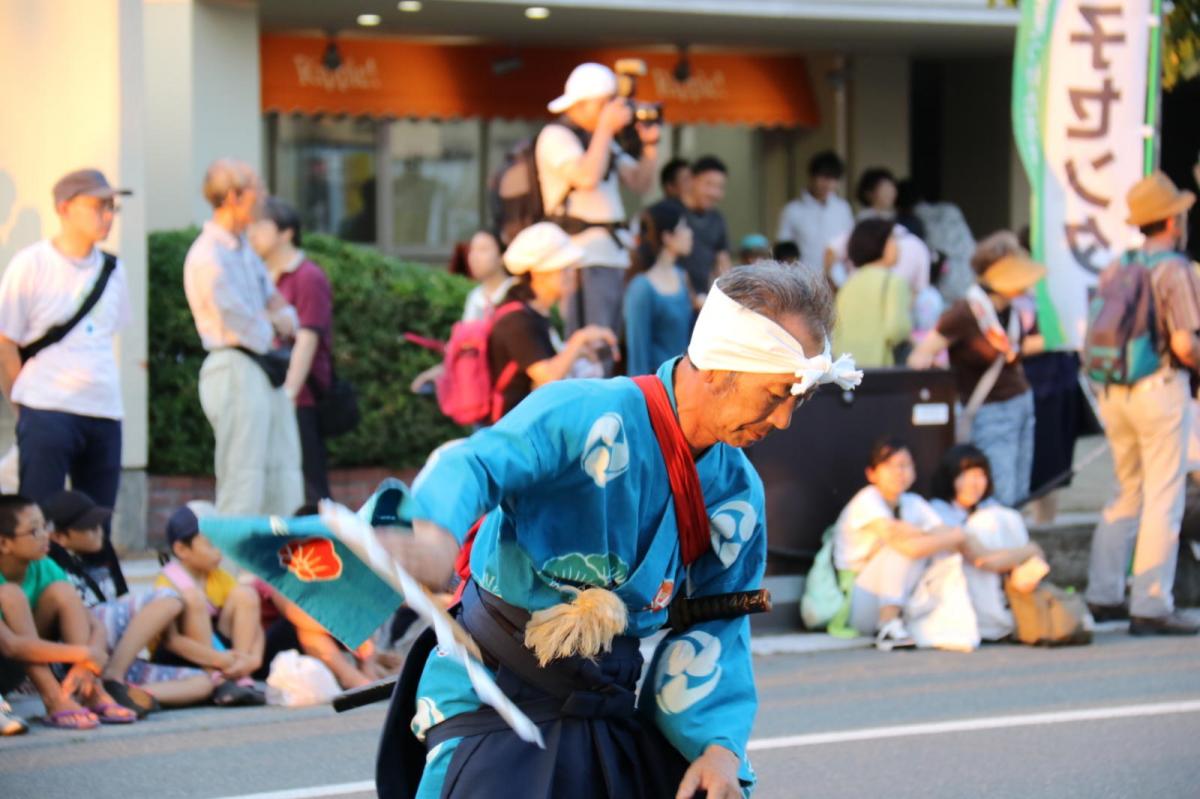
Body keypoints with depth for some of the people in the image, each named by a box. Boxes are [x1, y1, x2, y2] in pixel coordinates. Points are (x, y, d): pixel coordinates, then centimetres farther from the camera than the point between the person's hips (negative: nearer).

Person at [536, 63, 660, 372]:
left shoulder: (603, 140, 22)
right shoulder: (556, 136, -5)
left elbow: (640, 183, 22)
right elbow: (587, 177, -20)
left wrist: (649, 144, 8)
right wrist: (605, 128, -12)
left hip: (616, 254, 9)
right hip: (583, 255, -9)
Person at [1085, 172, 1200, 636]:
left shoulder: (1118, 268, 9)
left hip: (1113, 392, 7)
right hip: (1160, 387, -7)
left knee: (1127, 496, 18)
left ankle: (1103, 597, 18)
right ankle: (1151, 608, -5)